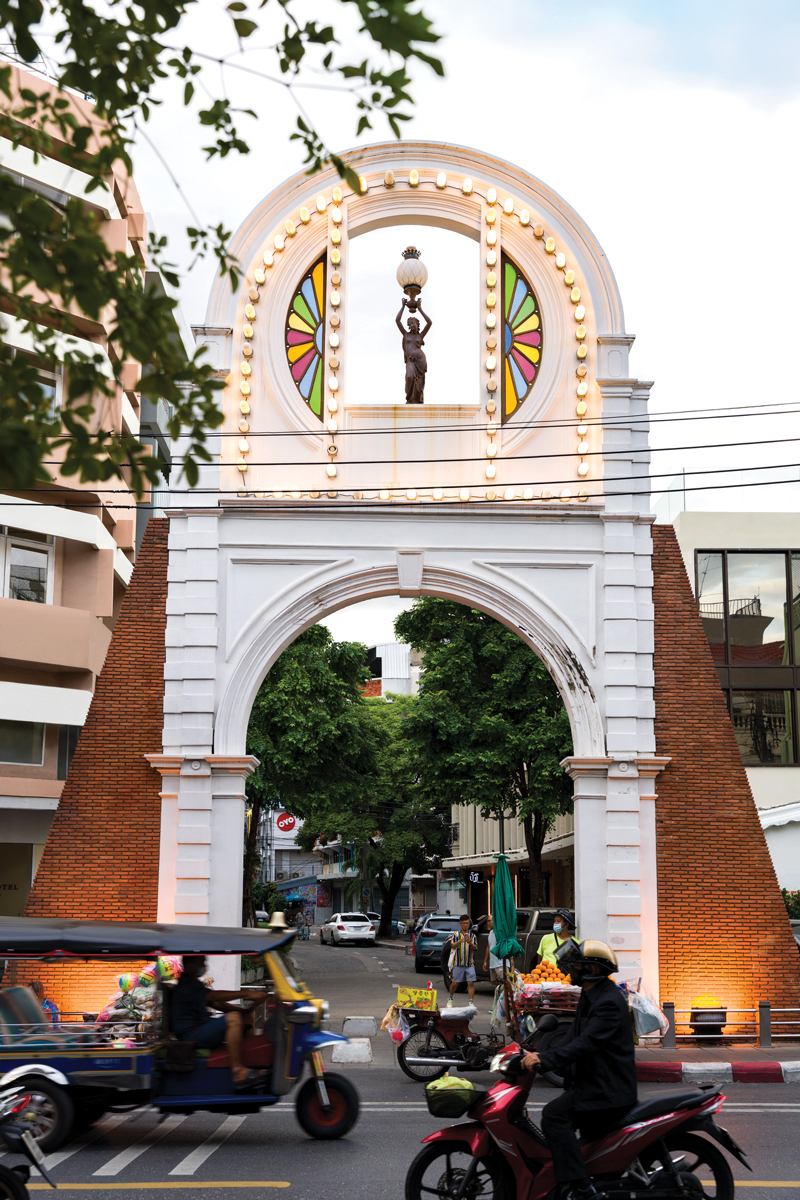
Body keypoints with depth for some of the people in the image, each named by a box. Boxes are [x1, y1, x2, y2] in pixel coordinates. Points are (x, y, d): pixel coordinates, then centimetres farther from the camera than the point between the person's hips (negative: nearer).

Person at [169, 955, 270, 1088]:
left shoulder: (195, 984, 22)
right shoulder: (184, 986, -12)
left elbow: (217, 1004, 17)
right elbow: (214, 996, -26)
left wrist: (244, 1010, 1)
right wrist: (247, 994, -31)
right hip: (192, 1036, -11)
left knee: (245, 1017, 9)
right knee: (233, 1018, -28)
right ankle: (238, 1072, -33)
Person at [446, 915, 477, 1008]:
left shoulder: (472, 935, 10)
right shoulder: (456, 934, 6)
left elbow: (475, 948, 3)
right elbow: (453, 946, -6)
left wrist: (470, 943, -18)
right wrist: (460, 941, -26)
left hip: (470, 963, 1)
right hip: (458, 963, -1)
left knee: (471, 983, -9)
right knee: (455, 983, 6)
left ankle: (471, 1002, -8)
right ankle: (450, 999, 29)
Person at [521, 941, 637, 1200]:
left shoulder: (609, 1002, -20)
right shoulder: (590, 996, 14)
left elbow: (586, 1043, -30)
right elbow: (573, 1036, 15)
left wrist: (545, 1059, -33)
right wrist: (541, 1055, 2)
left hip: (608, 1088, -11)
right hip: (593, 1081, 11)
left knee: (554, 1115, -22)